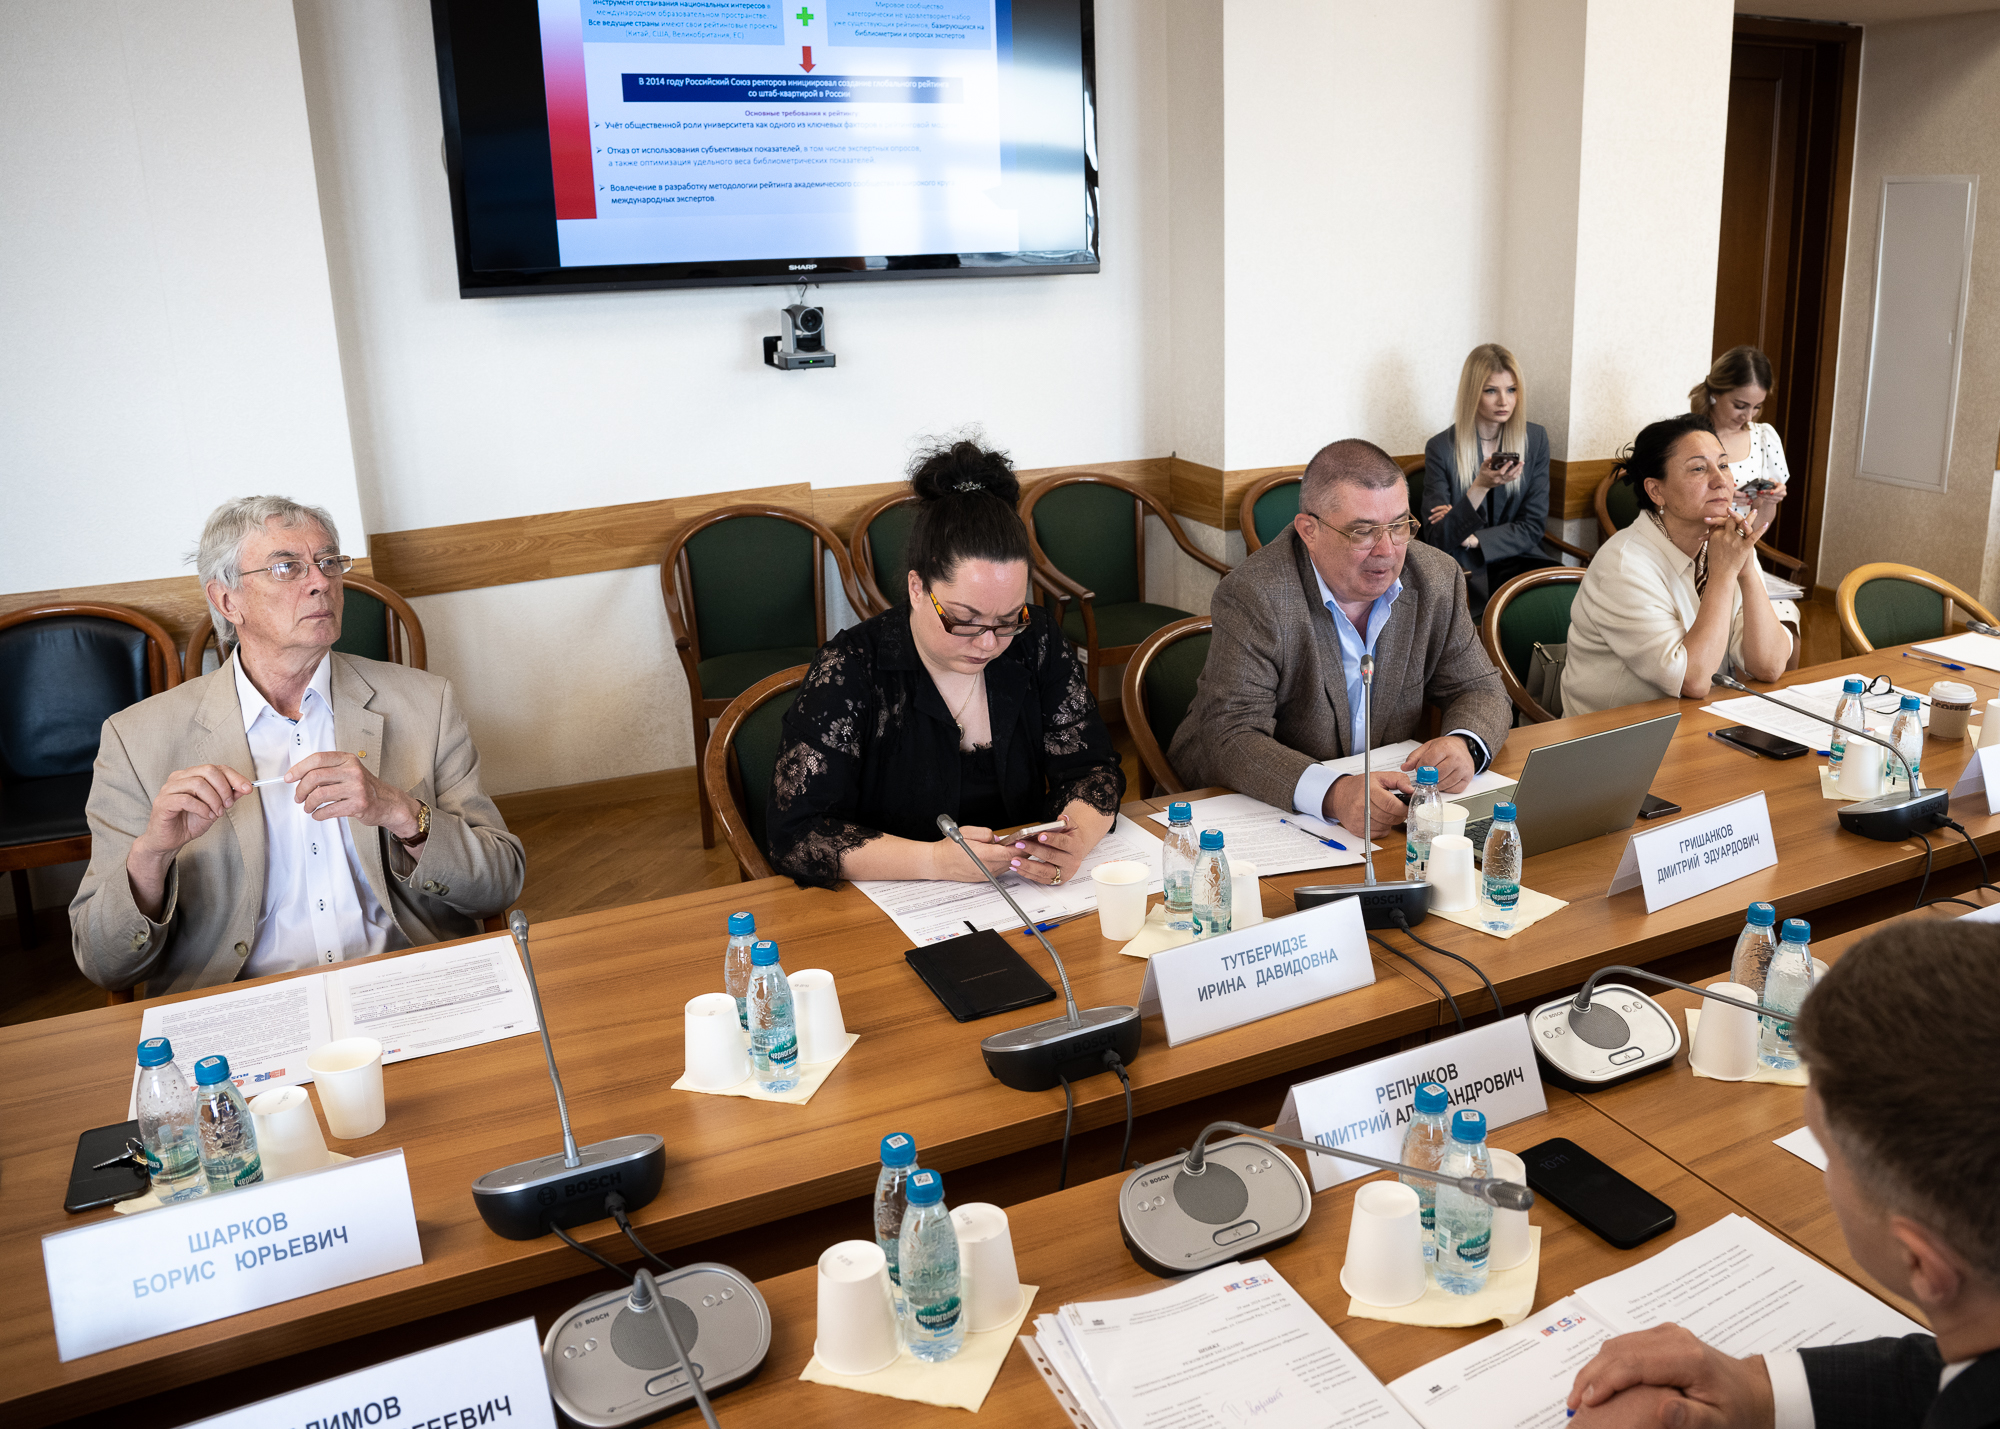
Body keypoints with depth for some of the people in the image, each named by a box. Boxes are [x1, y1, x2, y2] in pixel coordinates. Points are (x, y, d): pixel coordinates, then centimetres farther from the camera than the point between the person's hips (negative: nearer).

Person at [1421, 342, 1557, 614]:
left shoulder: (1535, 440, 7)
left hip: (1514, 559, 4)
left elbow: (1533, 527, 5)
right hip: (1460, 568, -3)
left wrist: (1470, 539, -9)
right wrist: (1480, 487, -23)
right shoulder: (1441, 448, -3)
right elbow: (1437, 540, -9)